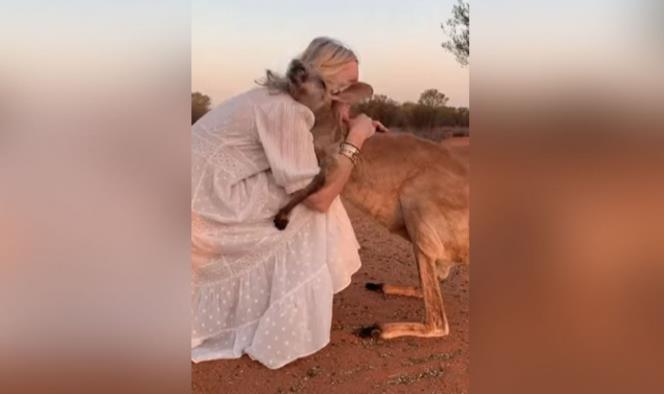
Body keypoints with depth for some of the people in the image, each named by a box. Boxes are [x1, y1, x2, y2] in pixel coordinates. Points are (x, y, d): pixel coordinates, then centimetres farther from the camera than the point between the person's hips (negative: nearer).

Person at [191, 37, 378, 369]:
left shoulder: (285, 100, 7)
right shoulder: (287, 109, -21)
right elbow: (320, 198, -20)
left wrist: (357, 127, 9)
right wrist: (356, 138, -11)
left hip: (210, 189, 10)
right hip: (205, 197, -10)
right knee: (309, 208, -8)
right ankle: (282, 334, 2)